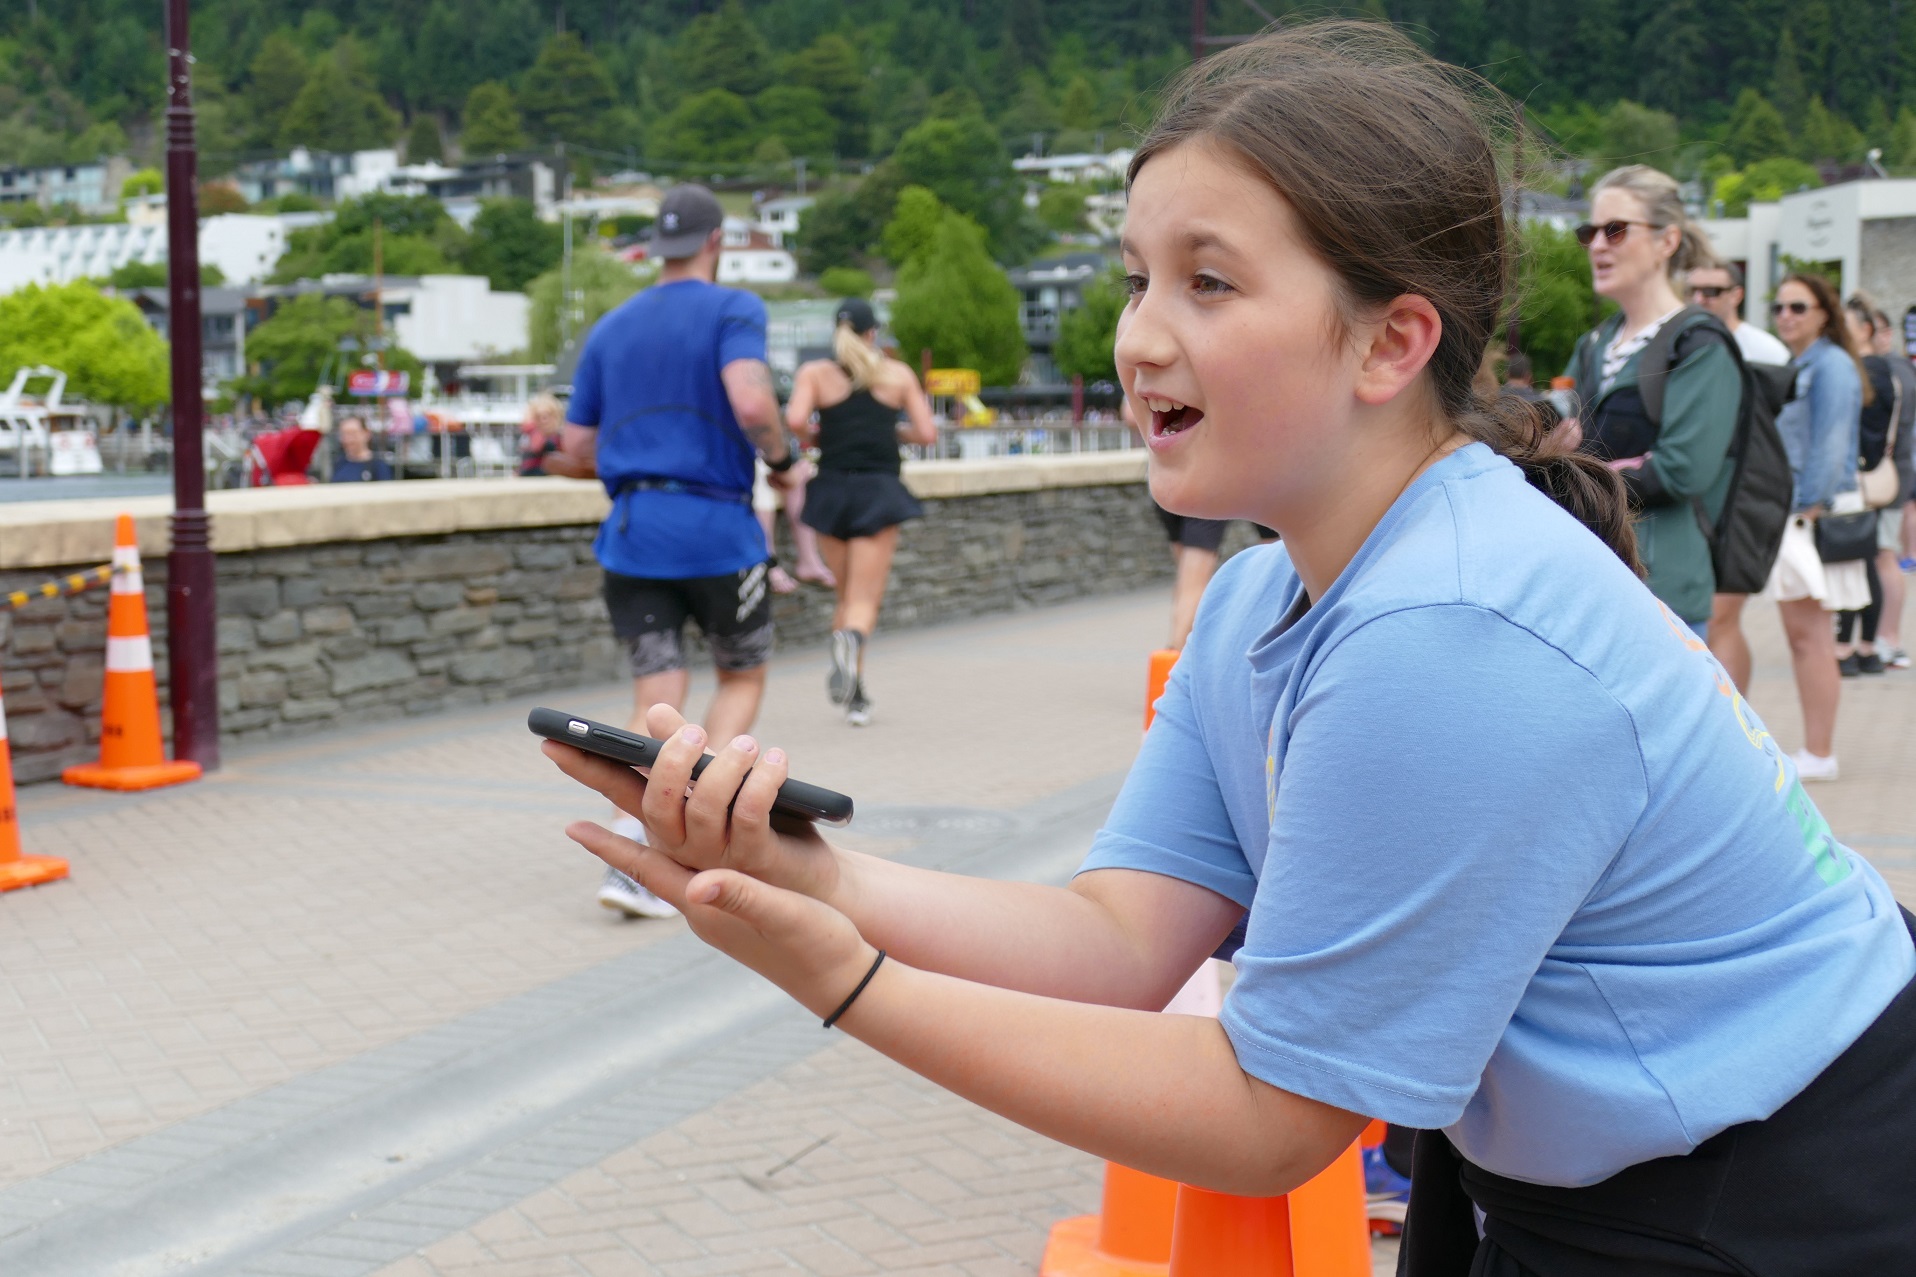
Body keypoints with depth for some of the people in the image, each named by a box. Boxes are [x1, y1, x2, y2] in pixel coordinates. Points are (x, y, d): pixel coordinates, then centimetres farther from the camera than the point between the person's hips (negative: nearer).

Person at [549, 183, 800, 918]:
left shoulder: (610, 330, 14)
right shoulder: (732, 311, -3)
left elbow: (575, 448, 15)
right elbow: (750, 401, -22)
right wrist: (782, 457, -3)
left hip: (631, 533, 4)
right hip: (716, 527, -4)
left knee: (656, 704, 5)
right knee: (742, 677, 17)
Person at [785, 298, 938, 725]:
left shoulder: (814, 373, 4)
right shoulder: (898, 374, 7)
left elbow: (796, 420, -13)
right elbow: (927, 432, 4)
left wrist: (814, 438, 7)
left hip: (832, 490, 1)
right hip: (879, 490, -1)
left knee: (847, 595, 16)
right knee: (865, 599, -6)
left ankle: (855, 694, 15)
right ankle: (852, 638, -41)